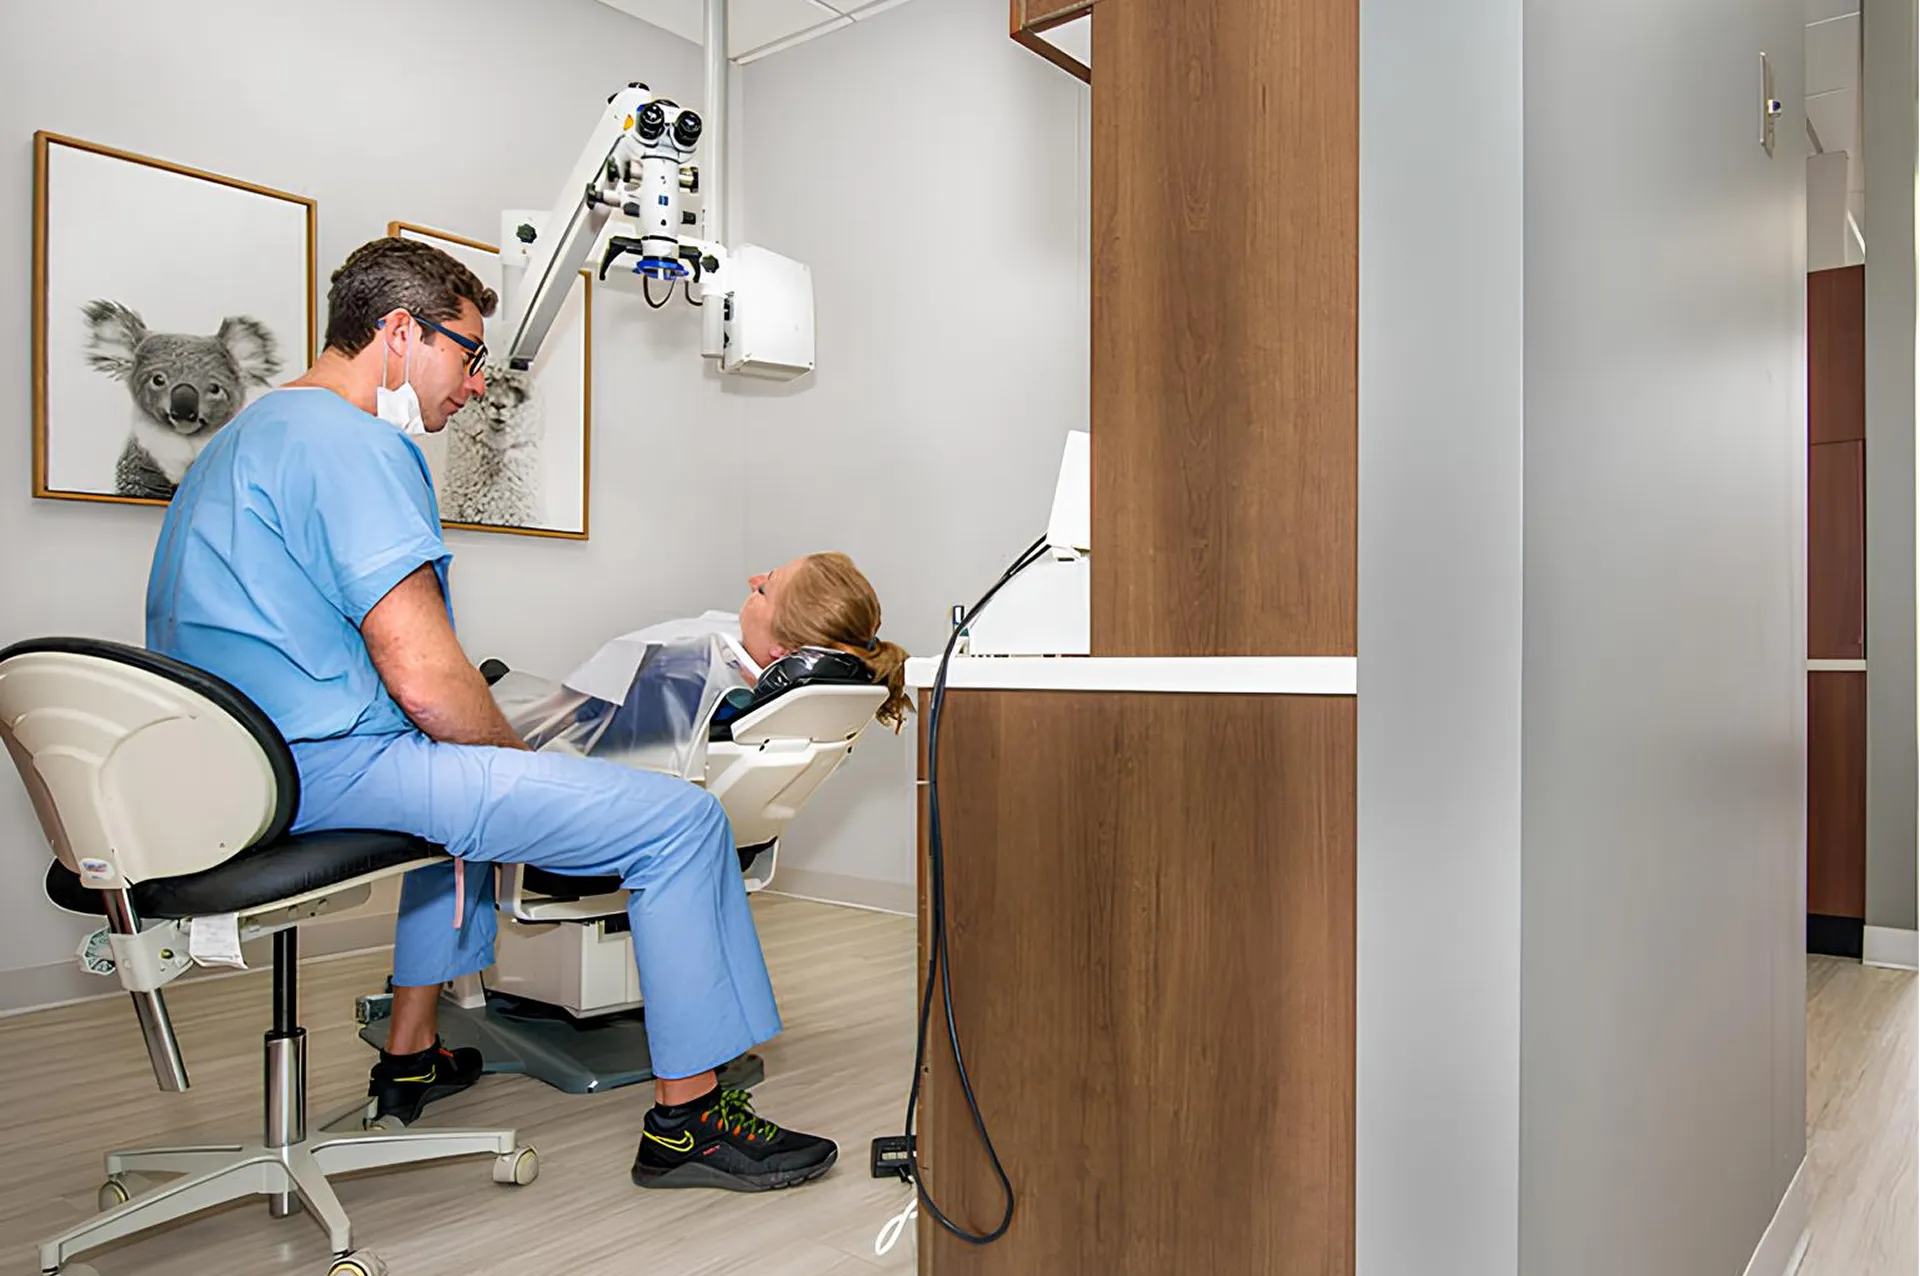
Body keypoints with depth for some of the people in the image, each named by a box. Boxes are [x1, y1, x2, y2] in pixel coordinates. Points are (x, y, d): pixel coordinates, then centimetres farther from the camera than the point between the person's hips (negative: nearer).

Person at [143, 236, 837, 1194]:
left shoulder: (250, 433, 20)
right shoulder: (352, 441, -14)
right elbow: (425, 678, -24)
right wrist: (519, 754, -2)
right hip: (330, 767, -11)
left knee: (466, 765, 38)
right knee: (682, 820, -12)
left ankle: (411, 1053, 38)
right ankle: (685, 1119, -1)